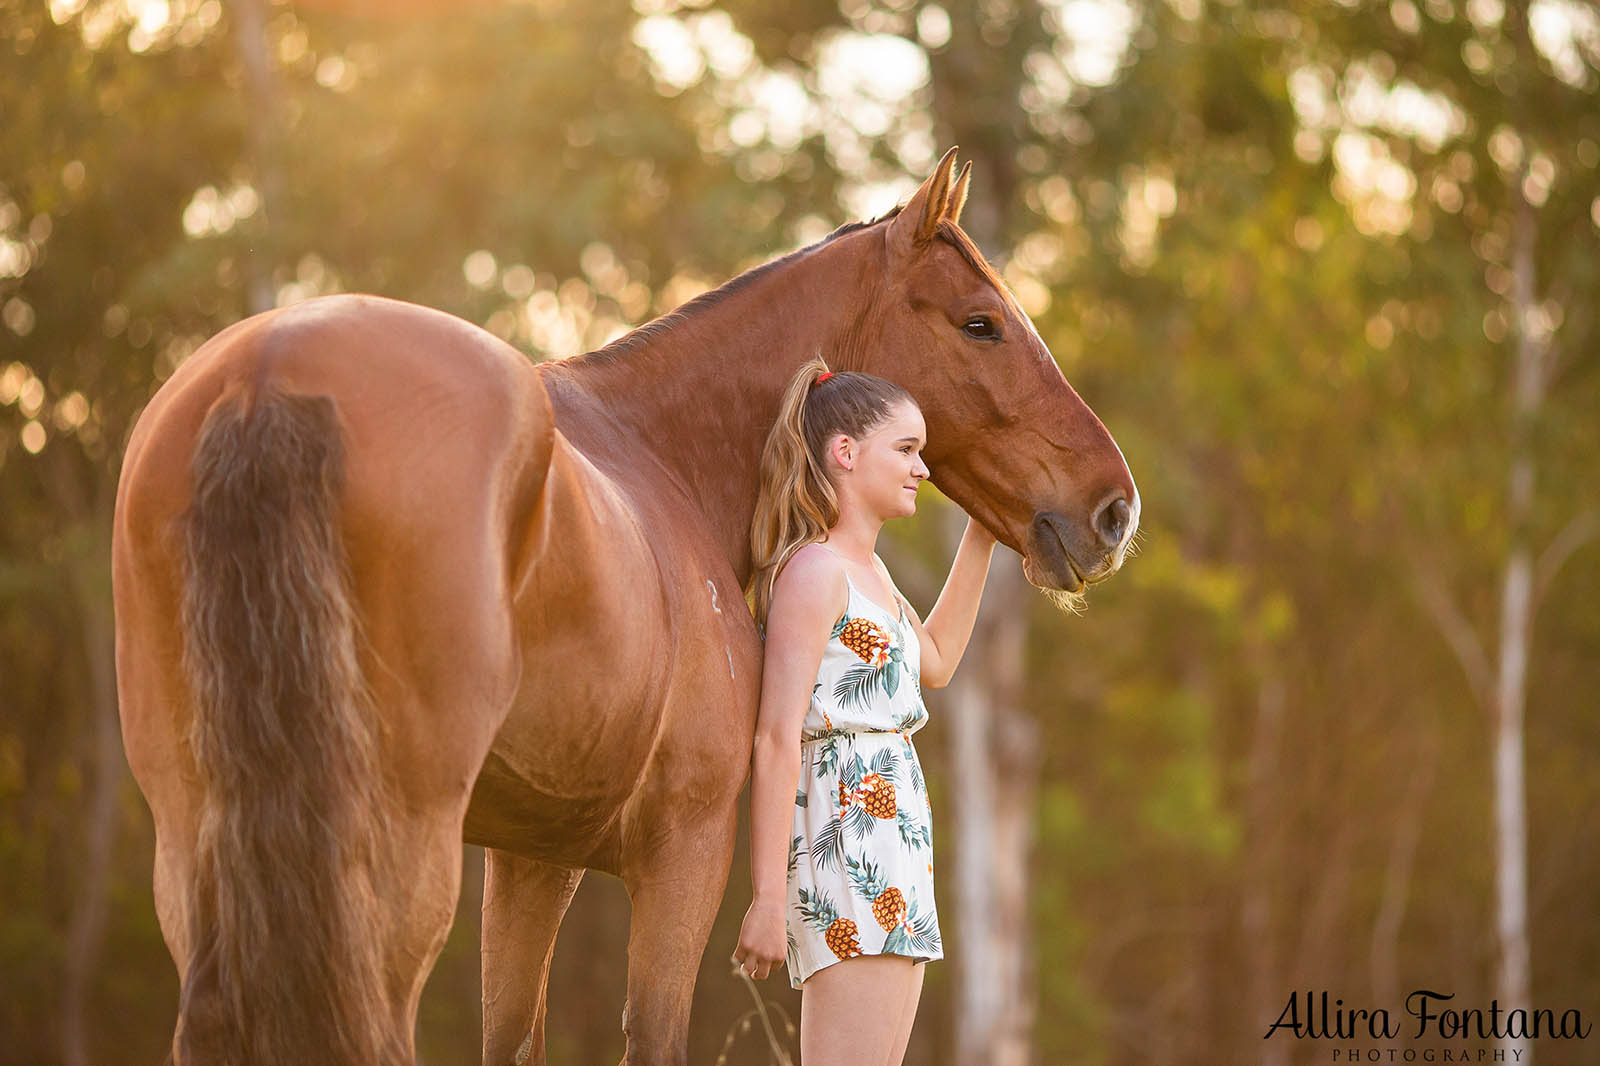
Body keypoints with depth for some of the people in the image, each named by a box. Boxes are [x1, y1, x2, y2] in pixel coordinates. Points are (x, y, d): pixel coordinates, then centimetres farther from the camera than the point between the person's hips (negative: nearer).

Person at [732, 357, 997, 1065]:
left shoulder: (868, 572, 18)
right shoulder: (815, 570, -10)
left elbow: (934, 661, 39)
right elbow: (776, 740, -17)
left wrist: (982, 539, 34)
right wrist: (767, 898, -22)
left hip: (894, 837, 10)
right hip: (848, 841, -10)